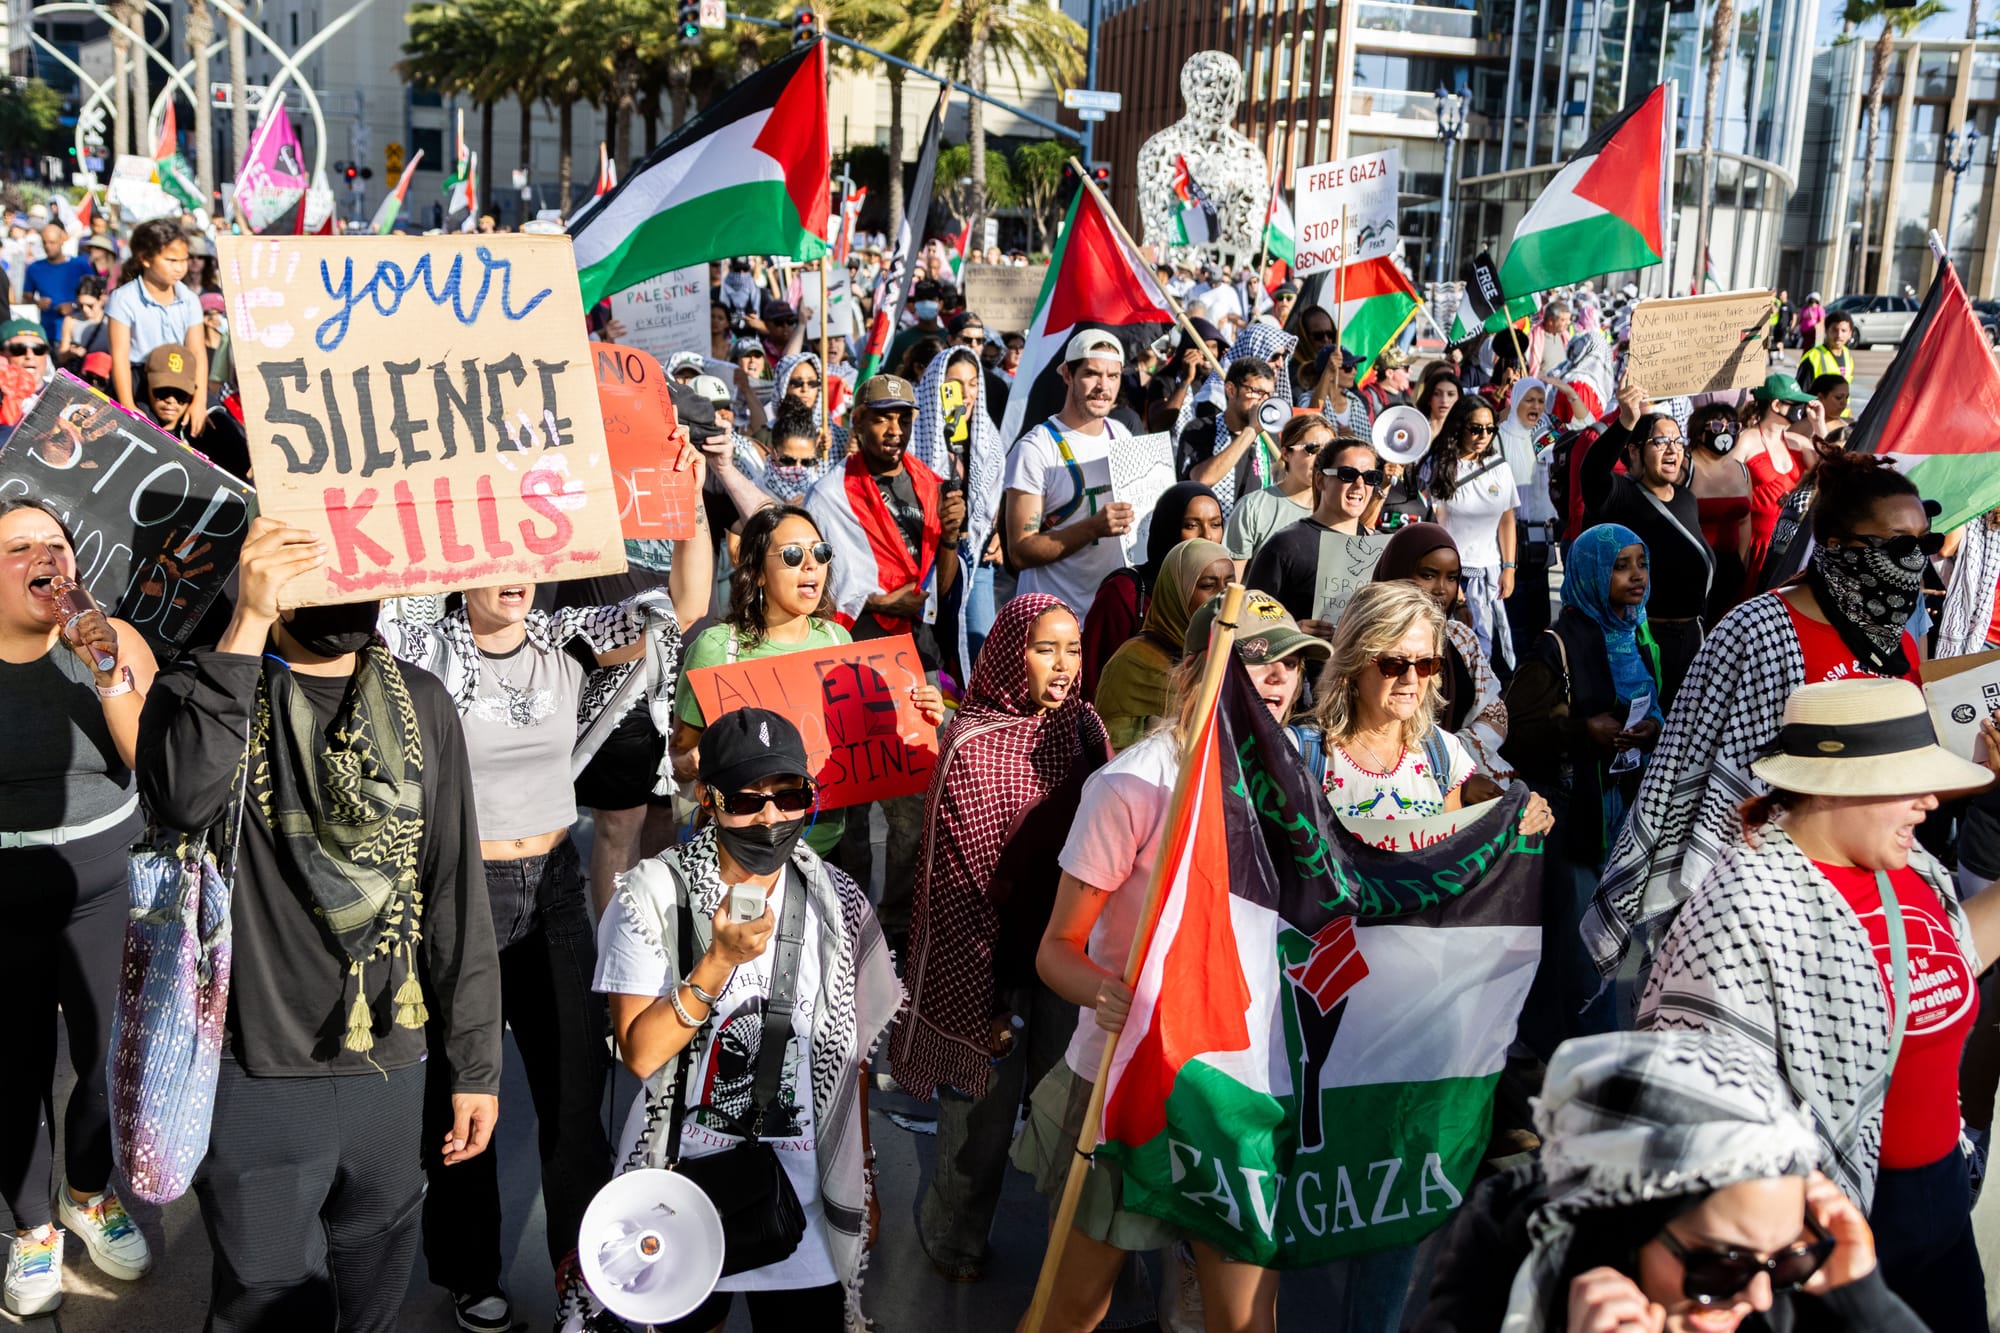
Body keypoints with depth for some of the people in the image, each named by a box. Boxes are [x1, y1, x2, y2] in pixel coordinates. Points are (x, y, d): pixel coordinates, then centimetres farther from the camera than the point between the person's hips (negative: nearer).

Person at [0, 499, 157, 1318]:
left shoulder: (112, 642, -6)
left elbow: (157, 765, -8)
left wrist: (109, 679, -20)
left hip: (104, 891, 1)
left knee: (106, 1058, 9)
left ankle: (89, 1197, 36)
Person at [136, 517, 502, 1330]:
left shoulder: (421, 703, 3)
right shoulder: (206, 689, -6)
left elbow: (457, 893, 4)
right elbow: (184, 798, -31)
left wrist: (476, 1064, 5)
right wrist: (248, 625, -31)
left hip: (392, 1071, 3)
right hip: (258, 1076, -3)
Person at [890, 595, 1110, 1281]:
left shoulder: (1082, 726, -2)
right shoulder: (972, 746, -18)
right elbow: (960, 880, -15)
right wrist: (984, 994, -14)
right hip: (993, 960, -5)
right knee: (984, 1105, 11)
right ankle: (957, 1240, 35)